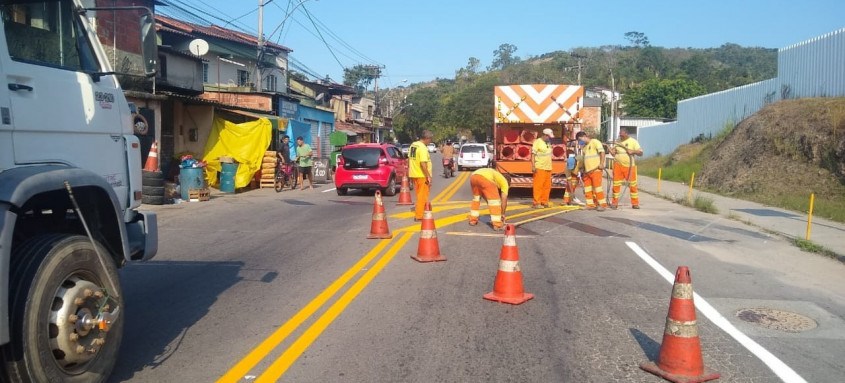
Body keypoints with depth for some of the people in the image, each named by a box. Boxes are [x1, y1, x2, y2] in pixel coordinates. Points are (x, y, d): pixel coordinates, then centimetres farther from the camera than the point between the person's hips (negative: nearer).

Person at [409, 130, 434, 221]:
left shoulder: (413, 145, 10)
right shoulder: (423, 148, -18)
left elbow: (409, 160, 16)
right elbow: (423, 164, -24)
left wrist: (410, 172, 22)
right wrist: (428, 176, -21)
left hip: (413, 174, 9)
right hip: (422, 175, -9)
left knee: (419, 195, 19)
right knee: (422, 196, 0)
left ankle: (418, 213, 27)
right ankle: (419, 216, 3)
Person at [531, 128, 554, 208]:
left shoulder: (548, 143, 16)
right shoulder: (537, 142, -7)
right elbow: (533, 154, -11)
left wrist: (550, 167, 20)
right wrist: (533, 166, -18)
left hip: (548, 168, 8)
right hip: (539, 168, -8)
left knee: (547, 186, 8)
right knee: (538, 186, -7)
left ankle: (544, 202, 16)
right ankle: (536, 203, -3)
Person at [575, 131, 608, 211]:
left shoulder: (595, 142, -2)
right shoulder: (584, 147, 21)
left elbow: (602, 152, -12)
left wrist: (601, 164, -21)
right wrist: (582, 170, 19)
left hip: (596, 170, -8)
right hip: (587, 171, 8)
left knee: (597, 187, -9)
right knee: (587, 188, 6)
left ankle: (602, 204, -3)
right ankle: (591, 204, 13)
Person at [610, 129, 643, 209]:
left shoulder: (633, 141, -1)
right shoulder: (618, 142, 9)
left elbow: (641, 153, -4)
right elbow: (614, 154, 17)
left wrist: (633, 151, -21)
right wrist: (612, 152, -5)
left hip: (629, 167, -3)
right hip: (618, 166, 3)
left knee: (633, 185, 1)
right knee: (616, 184, 2)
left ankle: (635, 203, 10)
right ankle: (614, 203, 10)